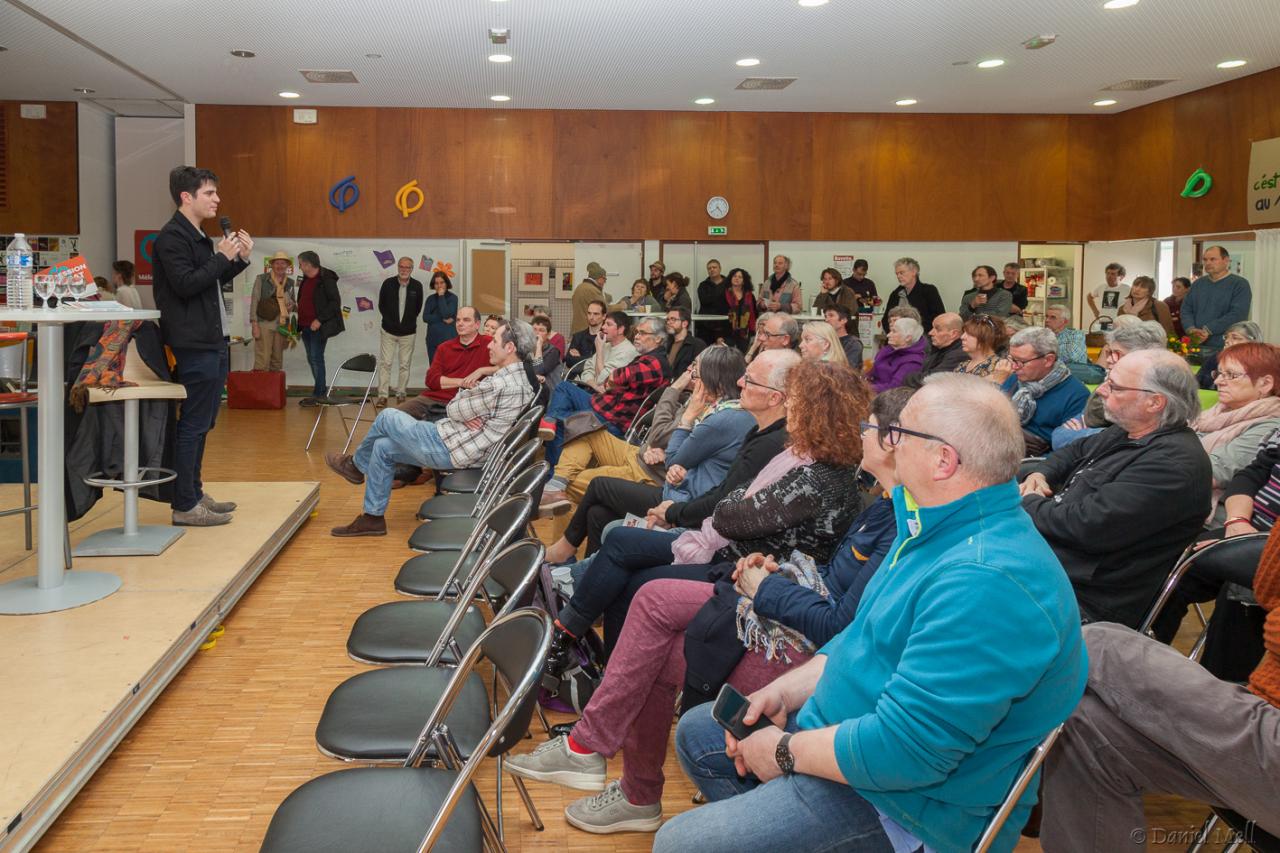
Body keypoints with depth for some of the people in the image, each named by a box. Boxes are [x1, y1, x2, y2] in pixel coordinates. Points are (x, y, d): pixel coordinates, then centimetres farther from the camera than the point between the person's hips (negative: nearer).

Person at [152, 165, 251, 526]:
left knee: (202, 423, 15)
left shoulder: (199, 236, 18)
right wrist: (222, 256, -15)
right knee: (193, 424, -7)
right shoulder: (172, 236, -12)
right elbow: (185, 285, -21)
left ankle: (194, 493, 23)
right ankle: (184, 506, -2)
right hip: (194, 346, -10)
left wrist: (240, 259, 10)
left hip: (213, 342, 10)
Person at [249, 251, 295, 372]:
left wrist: (293, 306, 0)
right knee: (262, 361, -12)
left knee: (277, 362, 6)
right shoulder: (261, 279, 1)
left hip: (282, 325, 5)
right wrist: (254, 324, -11)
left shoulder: (290, 283, 15)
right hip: (264, 324, -5)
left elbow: (294, 303, 26)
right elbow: (254, 301, -3)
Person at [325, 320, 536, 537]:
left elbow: (453, 409, -14)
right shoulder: (521, 377, 6)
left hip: (448, 450, -9)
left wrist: (464, 391, 6)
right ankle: (372, 517, 22)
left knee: (387, 416, 6)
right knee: (382, 447, 15)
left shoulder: (499, 385, -26)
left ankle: (355, 464, 32)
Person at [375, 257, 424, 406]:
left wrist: (409, 321, 7)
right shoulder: (388, 283, -4)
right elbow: (381, 305, 7)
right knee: (385, 363, -2)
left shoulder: (417, 286, -4)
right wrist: (389, 321, 3)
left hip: (408, 332, 0)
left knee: (404, 365, 6)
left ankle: (401, 394, 17)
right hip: (389, 331, 0)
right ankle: (382, 395, 2)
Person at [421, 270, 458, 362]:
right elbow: (425, 317, 0)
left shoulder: (453, 297, -1)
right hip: (433, 339, 4)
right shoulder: (430, 298, 11)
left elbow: (446, 314, -16)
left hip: (449, 339, -4)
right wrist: (443, 319, -11)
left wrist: (441, 296, -9)